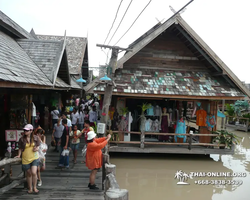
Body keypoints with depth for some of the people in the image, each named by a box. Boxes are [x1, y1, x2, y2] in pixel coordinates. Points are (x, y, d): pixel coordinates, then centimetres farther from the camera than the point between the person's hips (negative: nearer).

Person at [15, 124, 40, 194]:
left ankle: (35, 187, 10)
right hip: (26, 159, 1)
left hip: (35, 158, -1)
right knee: (29, 174, 11)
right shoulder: (22, 139, -4)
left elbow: (38, 145, 9)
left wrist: (37, 148, -12)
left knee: (34, 173, -12)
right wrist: (19, 155, -10)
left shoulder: (35, 138, -2)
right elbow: (20, 148, 4)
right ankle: (30, 188, 30)